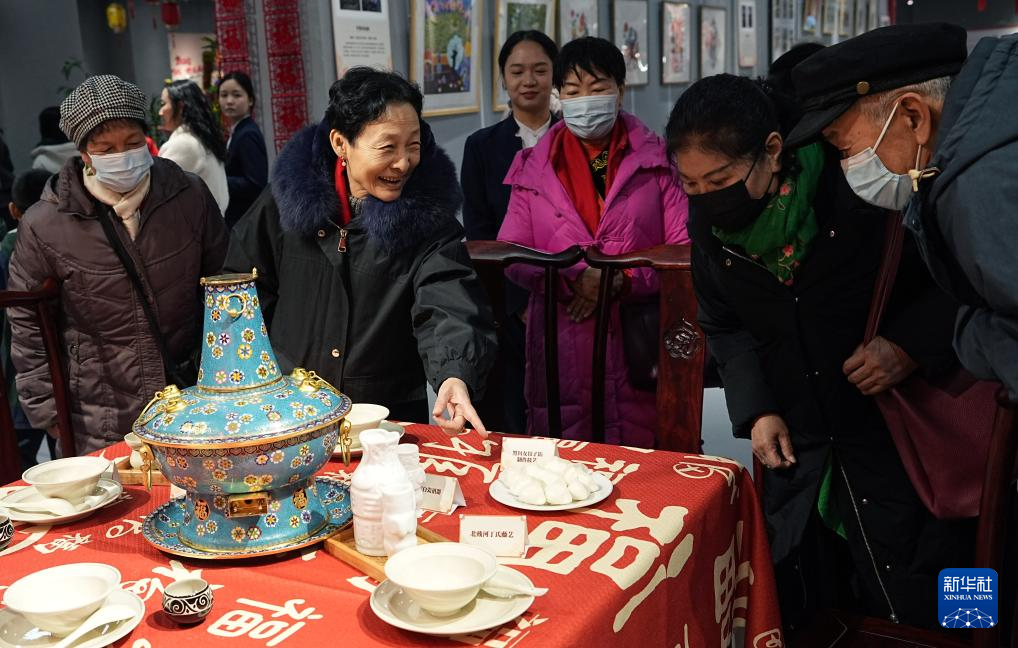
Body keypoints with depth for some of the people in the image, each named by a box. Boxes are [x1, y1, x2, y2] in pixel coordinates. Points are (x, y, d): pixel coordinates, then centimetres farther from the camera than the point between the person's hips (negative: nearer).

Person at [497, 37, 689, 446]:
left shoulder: (656, 160, 6)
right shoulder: (535, 168, 10)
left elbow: (686, 249, 0)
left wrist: (621, 279, -14)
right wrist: (575, 277, -13)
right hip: (563, 347, 1)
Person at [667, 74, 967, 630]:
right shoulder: (708, 220, -3)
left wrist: (912, 344, -22)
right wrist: (756, 410, 0)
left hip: (895, 431, -4)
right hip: (797, 444, 4)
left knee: (912, 609, 2)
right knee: (795, 611, 10)